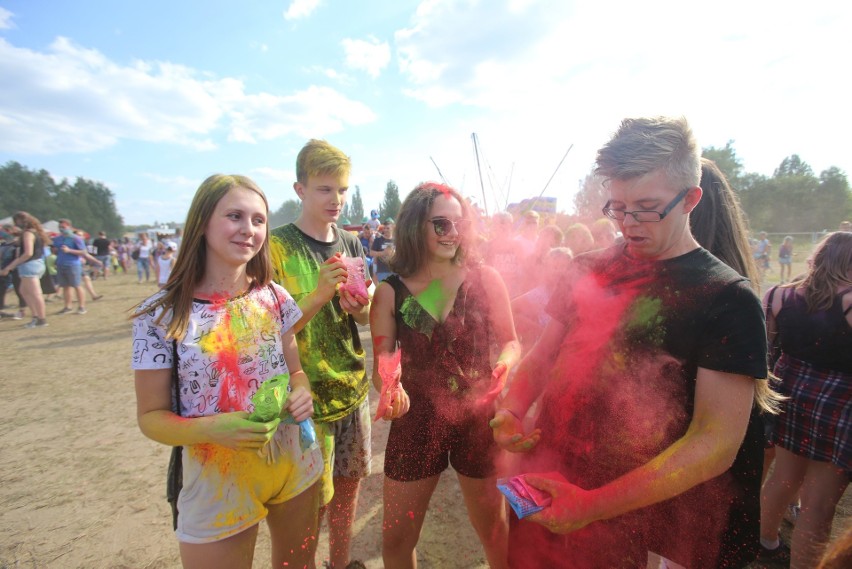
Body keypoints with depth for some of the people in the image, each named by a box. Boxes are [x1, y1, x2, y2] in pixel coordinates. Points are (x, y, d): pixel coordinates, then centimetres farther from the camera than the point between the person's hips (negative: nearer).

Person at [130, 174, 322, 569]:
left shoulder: (274, 297, -6)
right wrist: (210, 428, -28)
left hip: (294, 466, 4)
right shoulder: (161, 315, -15)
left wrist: (302, 393, -17)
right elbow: (151, 416, -9)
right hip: (217, 483, -3)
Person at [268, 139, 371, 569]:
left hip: (352, 385, 5)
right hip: (307, 393, -5)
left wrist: (358, 307, -14)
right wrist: (319, 295, -28)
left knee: (349, 481, 19)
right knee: (314, 500, 8)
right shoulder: (278, 247, -12)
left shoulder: (351, 245, 4)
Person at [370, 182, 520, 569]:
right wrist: (390, 389, -27)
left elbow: (510, 342, 2)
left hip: (480, 419, 0)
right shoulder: (390, 293, -6)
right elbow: (382, 363, -5)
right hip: (416, 420, 1)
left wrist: (505, 364, -20)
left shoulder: (484, 279, -6)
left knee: (493, 528, 21)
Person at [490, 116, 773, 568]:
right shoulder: (591, 270, 0)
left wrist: (593, 506, -24)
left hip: (632, 518, -4)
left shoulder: (728, 299, -12)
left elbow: (717, 442, -17)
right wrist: (511, 410, -12)